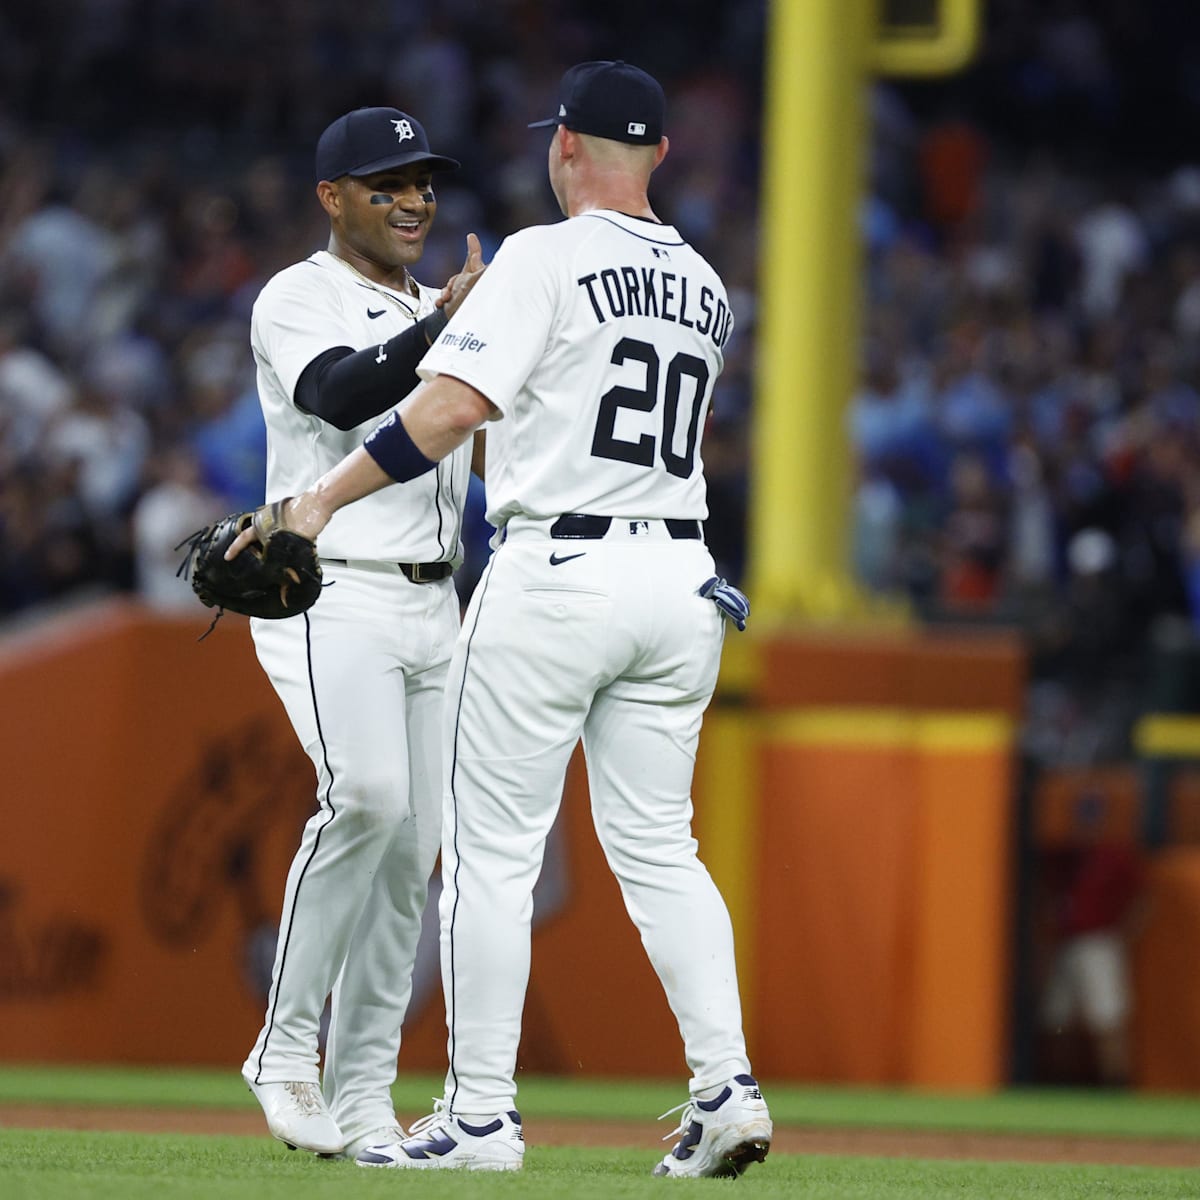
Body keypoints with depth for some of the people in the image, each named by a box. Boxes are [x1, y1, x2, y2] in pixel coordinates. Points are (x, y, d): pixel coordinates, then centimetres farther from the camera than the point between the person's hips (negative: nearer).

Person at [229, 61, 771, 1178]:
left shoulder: (545, 259, -8)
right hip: (679, 574, 6)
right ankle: (726, 1087, -2)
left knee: (491, 852, 0)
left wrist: (322, 498, -13)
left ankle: (481, 1116, 0)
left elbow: (450, 406, -18)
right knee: (658, 849, 11)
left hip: (555, 573, -6)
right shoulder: (704, 287, 13)